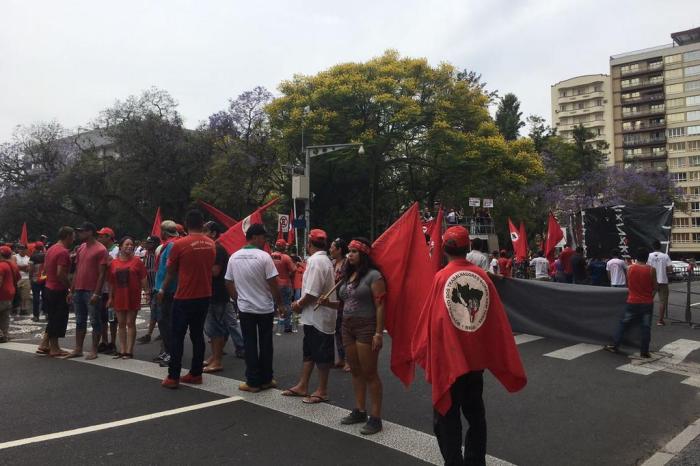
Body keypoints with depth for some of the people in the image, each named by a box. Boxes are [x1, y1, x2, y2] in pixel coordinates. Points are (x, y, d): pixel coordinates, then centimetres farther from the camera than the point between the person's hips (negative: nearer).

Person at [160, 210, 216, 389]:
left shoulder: (180, 244, -11)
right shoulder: (211, 244, 2)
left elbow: (170, 271, 0)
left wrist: (163, 290, 14)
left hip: (184, 297, -4)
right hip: (204, 296, 5)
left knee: (177, 337, 4)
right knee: (197, 335, 12)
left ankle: (173, 377, 7)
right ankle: (196, 374, 17)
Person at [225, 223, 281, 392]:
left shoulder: (234, 257, 1)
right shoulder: (264, 256, -14)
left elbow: (228, 283, 7)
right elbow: (273, 283, -13)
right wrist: (279, 302, 0)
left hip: (245, 308, 3)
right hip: (265, 308, -3)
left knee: (250, 345, 8)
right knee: (265, 344, 9)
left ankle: (253, 382, 10)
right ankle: (266, 380, 18)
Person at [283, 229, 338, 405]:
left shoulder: (316, 261, -19)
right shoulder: (324, 259, 14)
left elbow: (312, 292, -25)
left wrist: (299, 305, -9)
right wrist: (301, 303, 9)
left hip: (318, 316, -10)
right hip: (315, 315, 10)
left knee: (321, 354, 1)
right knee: (309, 352, 16)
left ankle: (322, 391, 12)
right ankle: (302, 386, 26)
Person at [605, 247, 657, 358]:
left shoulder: (630, 268, -4)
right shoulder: (651, 269, -9)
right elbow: (655, 287, -2)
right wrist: (650, 296, 15)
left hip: (632, 302, 1)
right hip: (647, 303, -1)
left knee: (623, 324, 11)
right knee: (646, 327, 5)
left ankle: (615, 345, 12)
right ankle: (644, 351, 8)